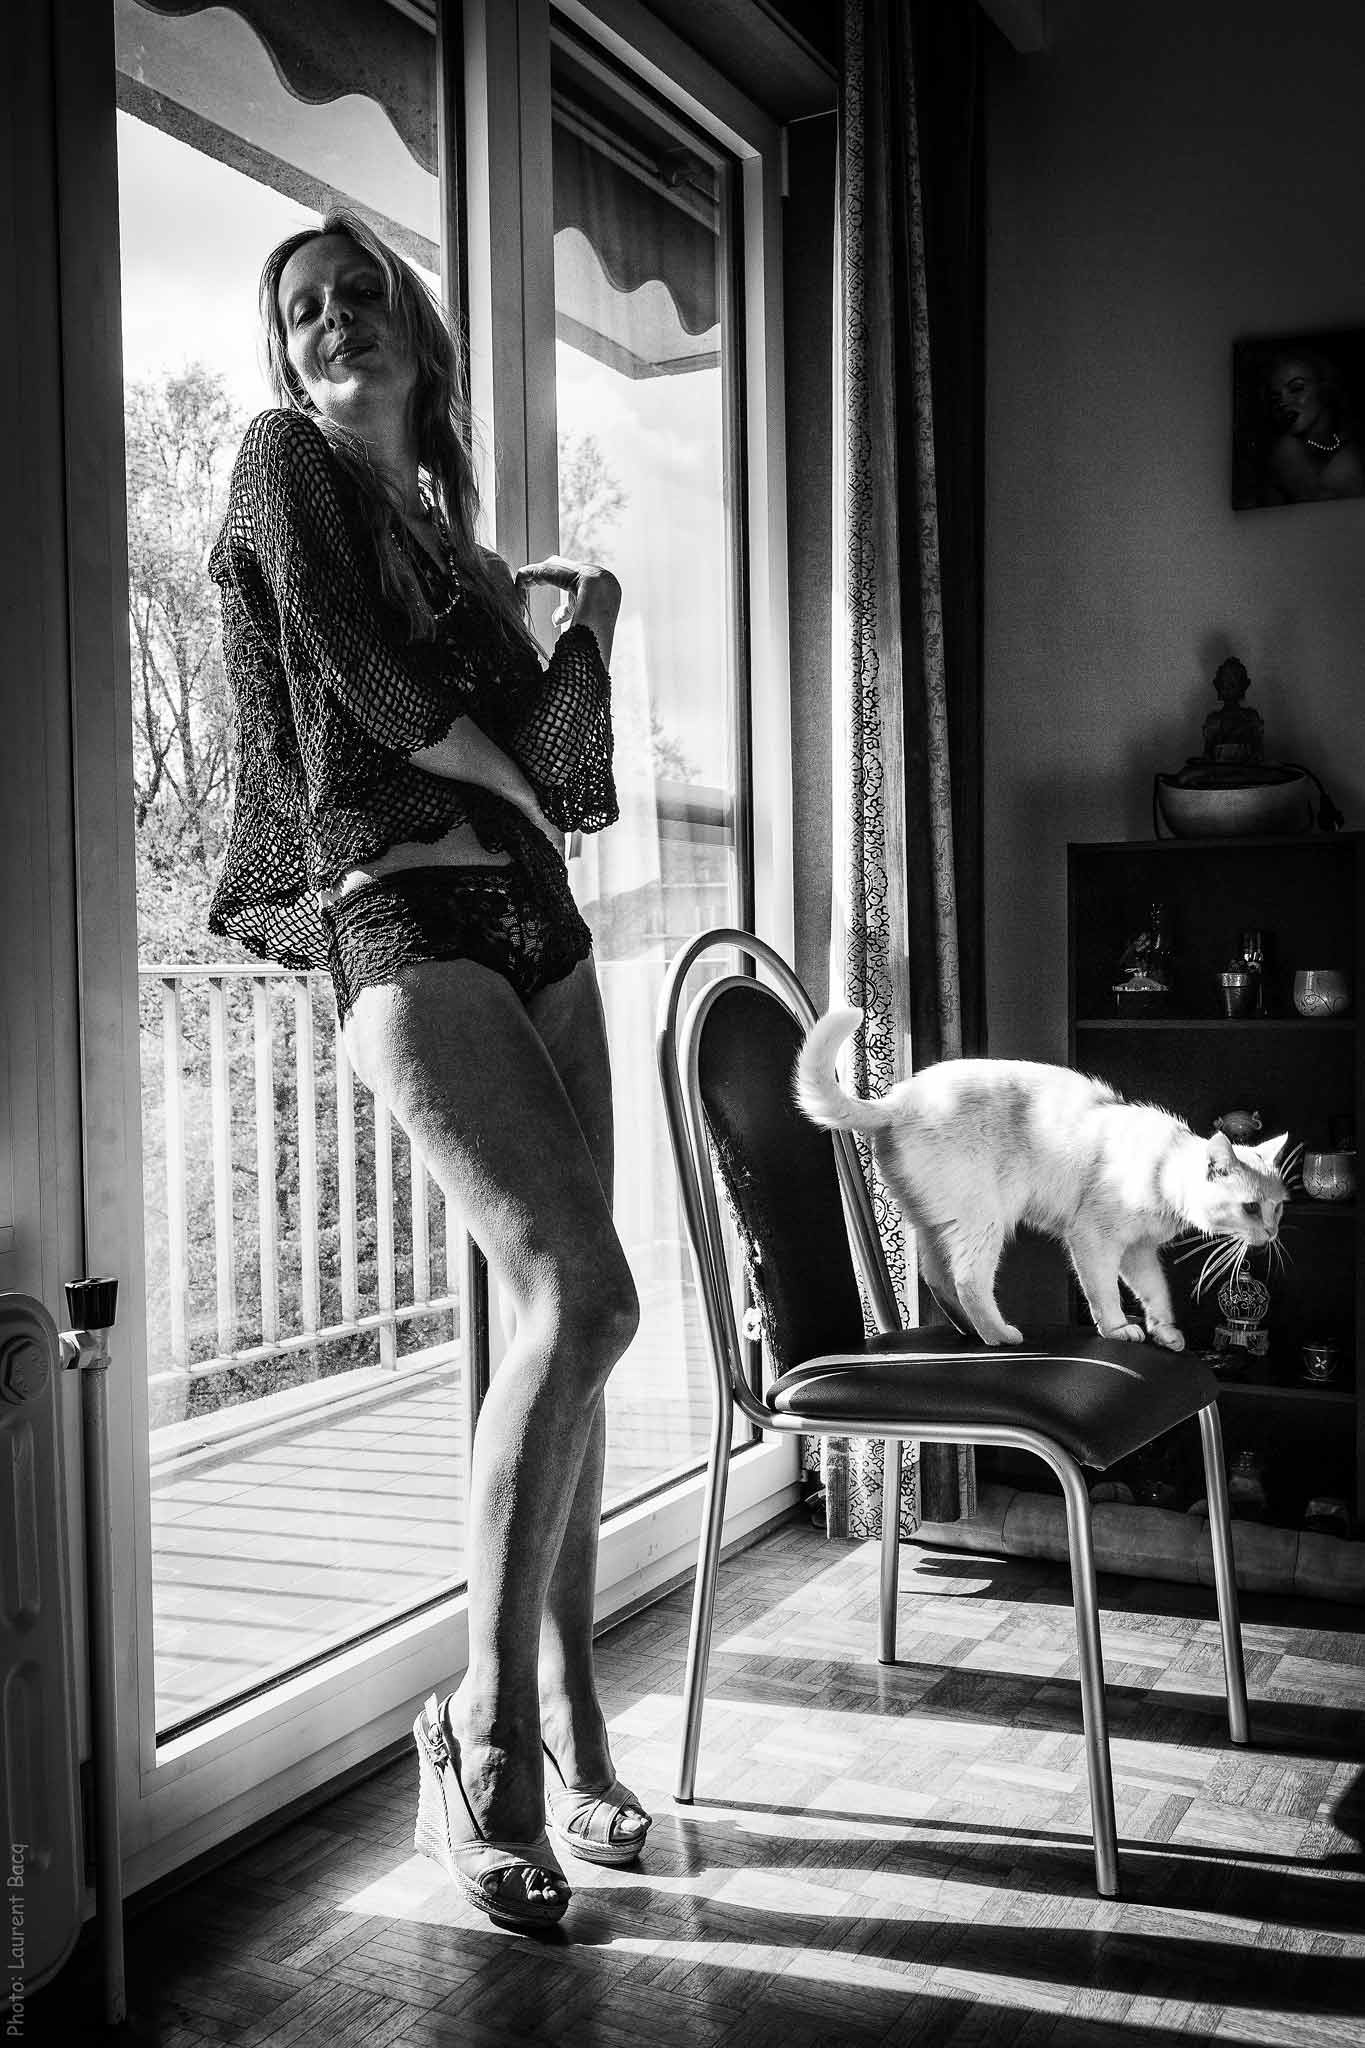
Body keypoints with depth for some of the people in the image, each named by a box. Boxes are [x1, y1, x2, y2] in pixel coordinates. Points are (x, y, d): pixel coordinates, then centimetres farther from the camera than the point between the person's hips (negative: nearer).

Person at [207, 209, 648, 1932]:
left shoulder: (458, 541, 24)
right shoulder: (283, 465, 7)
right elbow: (358, 676, -8)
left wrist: (585, 632, 7)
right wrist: (498, 778, 2)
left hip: (533, 922, 7)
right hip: (400, 921, -7)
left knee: (563, 1324, 3)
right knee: (578, 1295, -21)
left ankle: (567, 1736, 14)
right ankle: (483, 1727, -8)